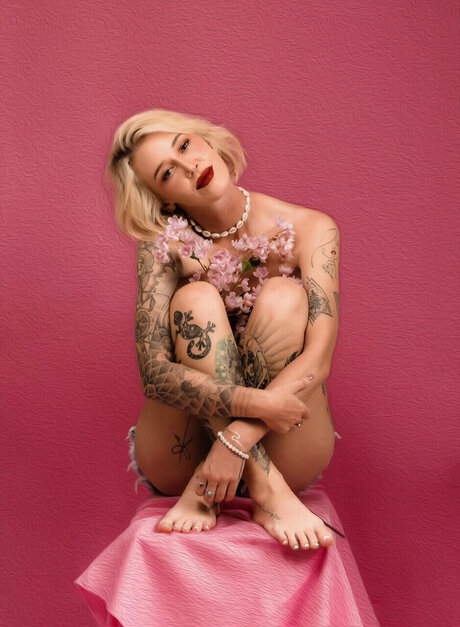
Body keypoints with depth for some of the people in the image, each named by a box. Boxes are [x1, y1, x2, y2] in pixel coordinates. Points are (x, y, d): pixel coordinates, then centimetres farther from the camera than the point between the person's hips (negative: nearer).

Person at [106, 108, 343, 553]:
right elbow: (153, 371, -20)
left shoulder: (308, 230, -8)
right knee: (196, 298, -23)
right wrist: (255, 403, -34)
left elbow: (318, 358, -20)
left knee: (285, 296, -23)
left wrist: (239, 438, -32)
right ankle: (266, 491, -29)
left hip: (283, 450, 0)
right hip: (183, 455, 0)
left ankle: (207, 489, -22)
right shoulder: (165, 245, -8)